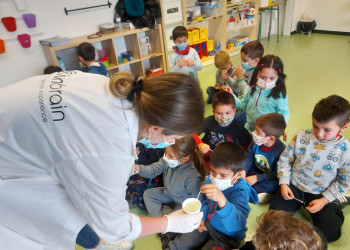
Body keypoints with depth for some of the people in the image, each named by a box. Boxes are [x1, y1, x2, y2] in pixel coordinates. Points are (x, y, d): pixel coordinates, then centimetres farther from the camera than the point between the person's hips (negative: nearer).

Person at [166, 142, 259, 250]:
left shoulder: (241, 192, -28)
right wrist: (200, 217, -5)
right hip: (206, 225, 5)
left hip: (226, 237, -5)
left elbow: (236, 224, -45)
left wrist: (221, 200, -61)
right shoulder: (211, 180, -11)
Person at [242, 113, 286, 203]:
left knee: (271, 185, -36)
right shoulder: (256, 143, -13)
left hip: (271, 179, -5)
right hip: (256, 171, 6)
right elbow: (248, 159, -8)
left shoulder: (281, 150, -28)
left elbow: (276, 174, -22)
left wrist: (257, 178, -28)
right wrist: (242, 171, -28)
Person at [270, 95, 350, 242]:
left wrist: (324, 201, -10)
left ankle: (333, 207, 22)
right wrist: (283, 184, -10)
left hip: (320, 195, 0)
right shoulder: (301, 137, -14)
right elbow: (285, 159, -2)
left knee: (332, 233, -7)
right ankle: (298, 204, 17)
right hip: (294, 186, 1)